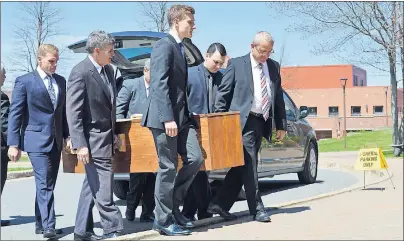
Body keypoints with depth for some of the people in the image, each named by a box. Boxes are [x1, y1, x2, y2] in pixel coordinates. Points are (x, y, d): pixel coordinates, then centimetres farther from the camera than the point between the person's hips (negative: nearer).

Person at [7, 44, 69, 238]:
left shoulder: (61, 81, 11)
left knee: (48, 184, 10)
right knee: (44, 184, -12)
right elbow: (15, 114, -5)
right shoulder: (24, 81, -4)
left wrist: (67, 135, 7)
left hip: (56, 140, 6)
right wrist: (13, 144, -9)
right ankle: (48, 226, -11)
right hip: (37, 140, -6)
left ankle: (41, 224, 19)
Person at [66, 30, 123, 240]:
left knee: (92, 185, 12)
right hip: (93, 140, -9)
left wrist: (114, 134, 17)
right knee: (102, 188, -5)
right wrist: (80, 144, -21)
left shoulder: (108, 70, 10)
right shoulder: (80, 72, -15)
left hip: (106, 137, 9)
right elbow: (73, 112, -17)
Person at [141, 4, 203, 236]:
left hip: (182, 116, 9)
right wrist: (167, 118, -25)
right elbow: (159, 84, -20)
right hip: (165, 117, -9)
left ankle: (173, 206, 18)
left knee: (195, 159, 4)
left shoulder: (181, 48, 17)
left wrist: (186, 115, 18)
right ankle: (164, 220, 8)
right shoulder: (164, 46, -12)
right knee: (168, 168, -3)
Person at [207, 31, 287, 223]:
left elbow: (278, 96, 16)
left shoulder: (273, 67, 13)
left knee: (244, 166, 7)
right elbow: (223, 94, -3)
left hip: (262, 122, 6)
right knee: (249, 166, -5)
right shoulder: (236, 64, -2)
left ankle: (220, 205, 15)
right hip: (244, 121, -6)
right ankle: (257, 209, 1)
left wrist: (281, 124, 11)